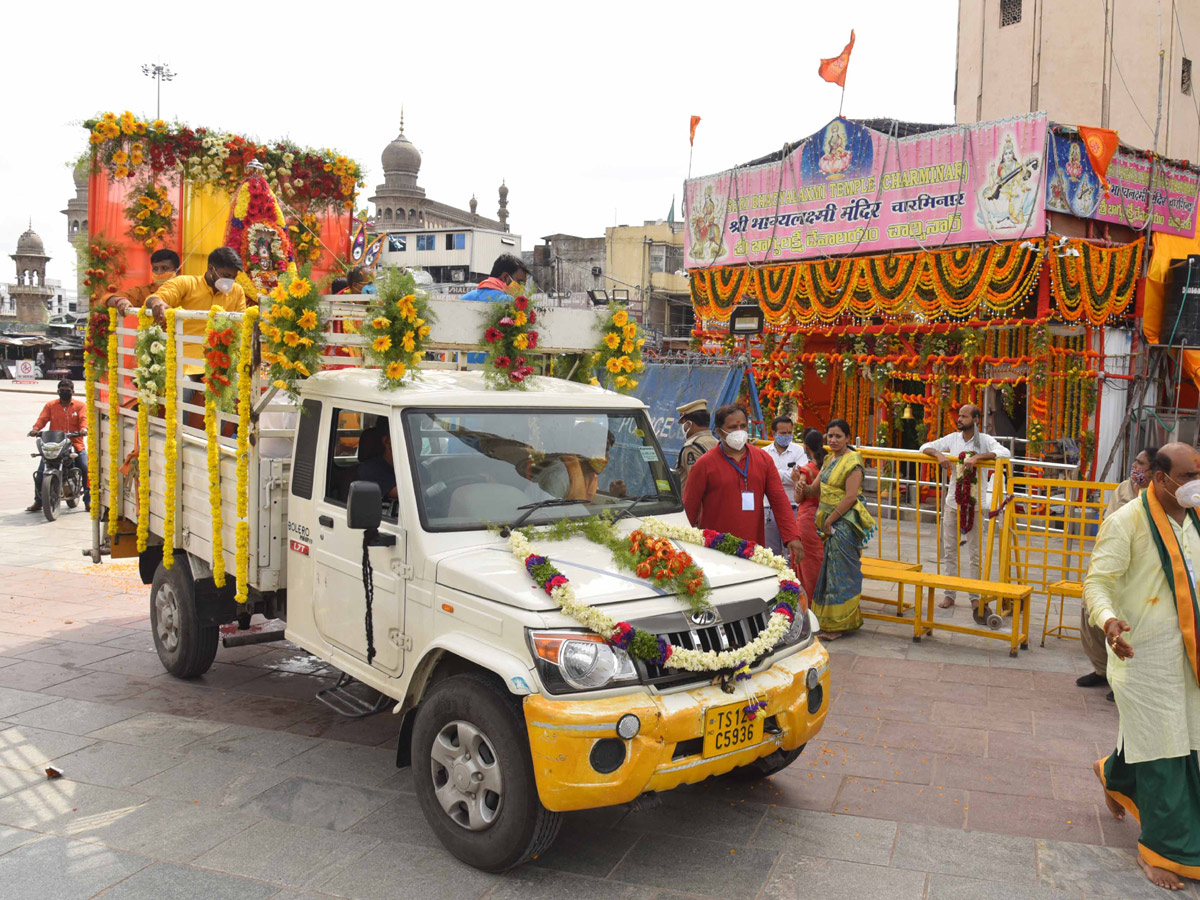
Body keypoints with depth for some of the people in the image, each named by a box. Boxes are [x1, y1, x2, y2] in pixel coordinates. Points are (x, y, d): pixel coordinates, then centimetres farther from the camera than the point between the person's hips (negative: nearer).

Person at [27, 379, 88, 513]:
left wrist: (84, 428, -28)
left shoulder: (80, 405, 9)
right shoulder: (50, 406, 13)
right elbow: (42, 419, 1)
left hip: (76, 443, -1)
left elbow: (83, 418, -6)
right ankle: (37, 502, 6)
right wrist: (35, 429, -20)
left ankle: (88, 501, -2)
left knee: (86, 469, -15)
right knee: (41, 471, -8)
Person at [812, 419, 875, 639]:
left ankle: (839, 623, 5)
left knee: (840, 571, -3)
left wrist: (830, 520, -16)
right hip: (831, 522, 9)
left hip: (845, 522, -9)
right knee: (830, 569, 13)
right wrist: (825, 521, 8)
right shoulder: (829, 459, 12)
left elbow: (851, 497, -19)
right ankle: (830, 621, 22)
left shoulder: (852, 462, -14)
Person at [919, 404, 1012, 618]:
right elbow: (925, 447, 4)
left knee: (975, 553, 2)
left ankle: (975, 597, 12)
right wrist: (938, 454, -17)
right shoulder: (953, 438, 2)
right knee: (949, 550, 10)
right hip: (952, 502, 4)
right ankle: (950, 594, 21)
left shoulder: (985, 440, -8)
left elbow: (1005, 453, -25)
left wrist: (977, 457, -35)